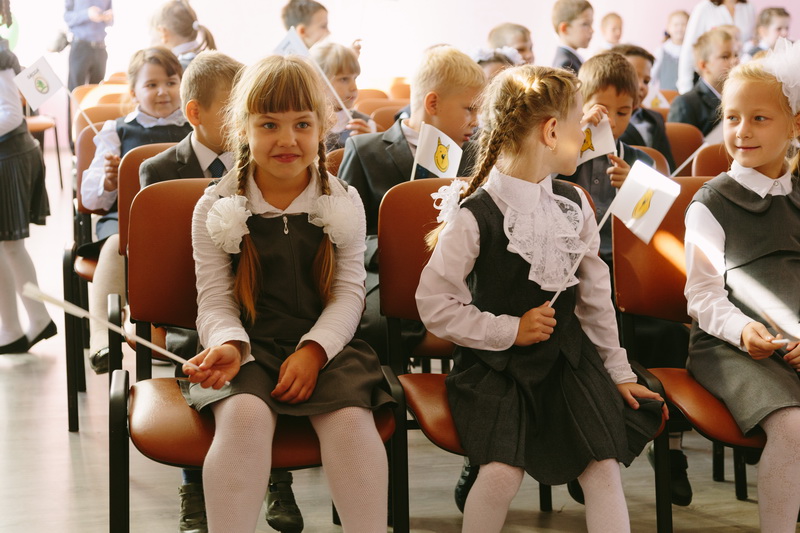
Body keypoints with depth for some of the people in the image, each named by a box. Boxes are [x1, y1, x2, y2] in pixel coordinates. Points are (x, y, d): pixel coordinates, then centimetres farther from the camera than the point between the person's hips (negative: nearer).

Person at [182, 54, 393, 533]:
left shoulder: (343, 204, 7)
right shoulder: (218, 207, 4)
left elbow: (349, 294, 4)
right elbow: (215, 298, 1)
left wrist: (314, 350, -13)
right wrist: (228, 344, -21)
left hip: (325, 344, 1)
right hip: (248, 347, -1)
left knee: (351, 417, -29)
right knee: (245, 414, -33)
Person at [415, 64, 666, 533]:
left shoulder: (574, 206, 7)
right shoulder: (474, 216, -12)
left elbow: (595, 295, 14)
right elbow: (434, 304, -11)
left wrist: (619, 371, 15)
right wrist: (509, 330, -13)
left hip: (568, 356, 5)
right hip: (494, 364, -5)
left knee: (604, 466, -14)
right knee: (503, 471, -24)